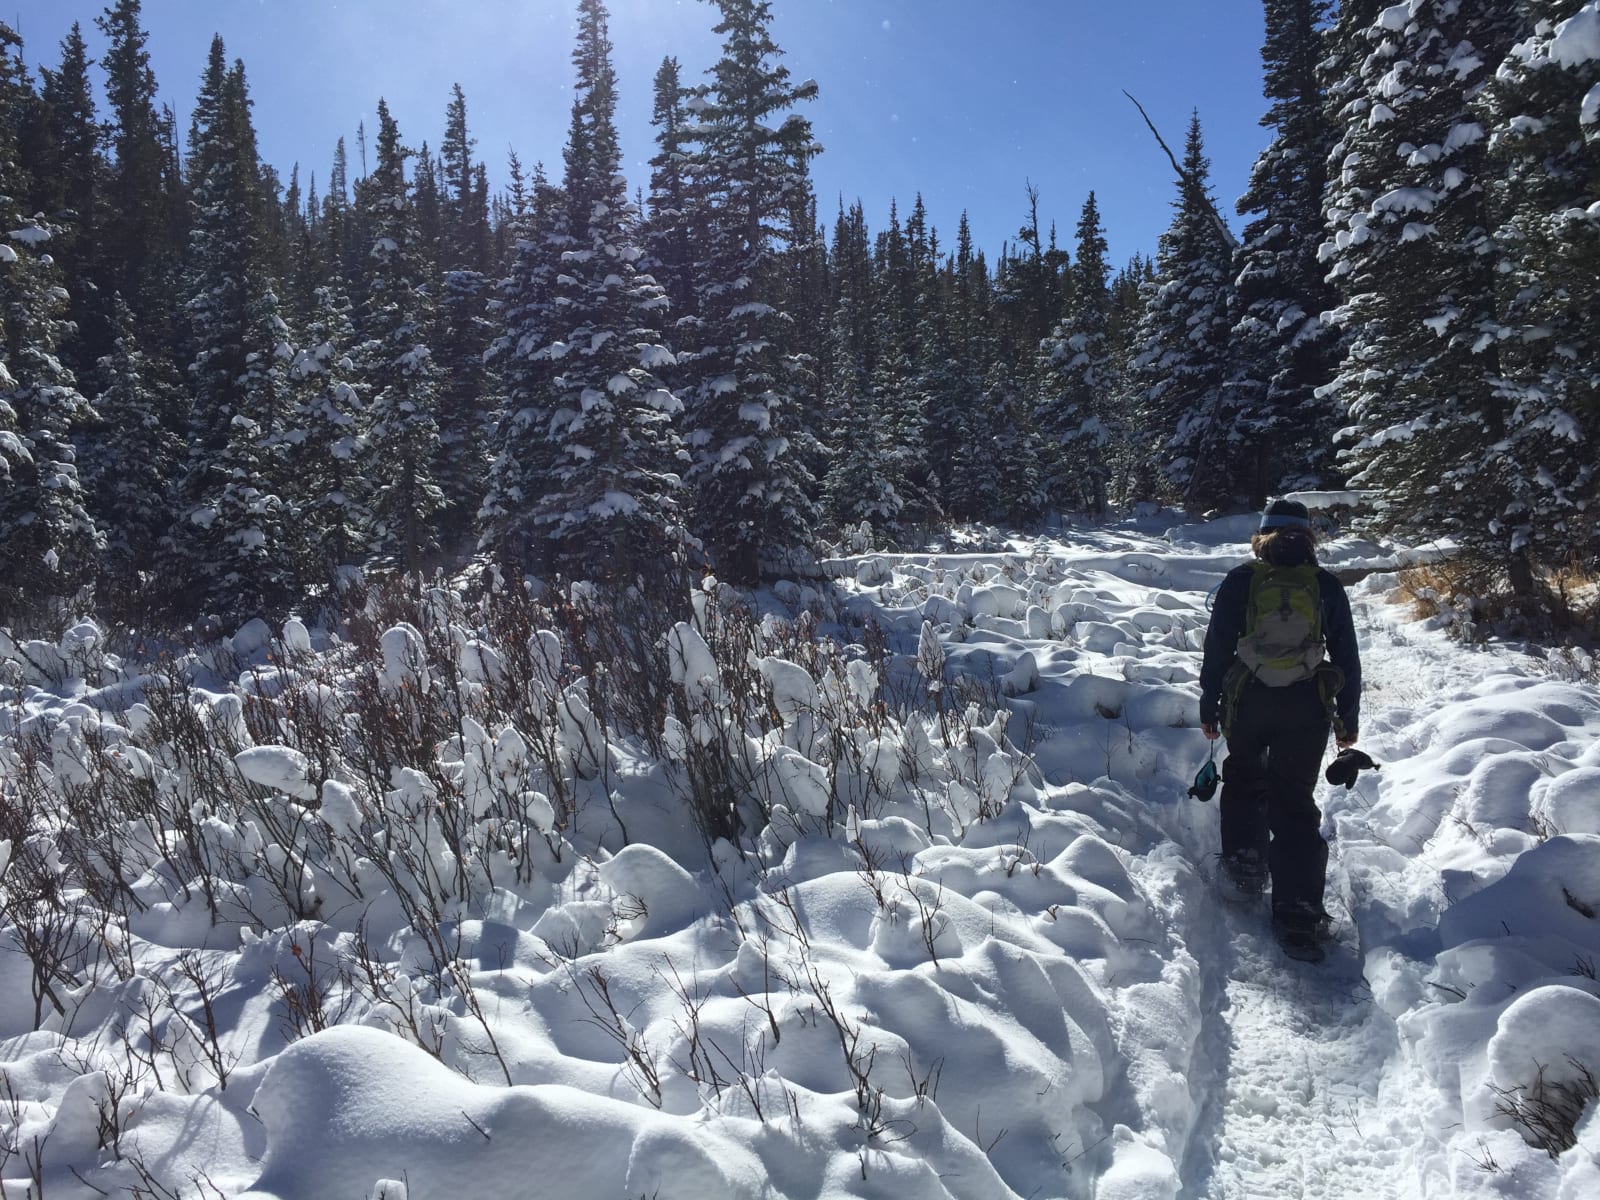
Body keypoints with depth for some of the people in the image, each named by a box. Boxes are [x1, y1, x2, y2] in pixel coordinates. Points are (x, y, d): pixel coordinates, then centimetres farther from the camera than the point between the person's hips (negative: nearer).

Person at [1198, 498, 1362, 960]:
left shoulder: (1239, 581, 0)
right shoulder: (1328, 587, 4)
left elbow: (1216, 648, 0)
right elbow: (1347, 659, 7)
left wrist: (1209, 705, 8)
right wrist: (1348, 719, 14)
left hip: (1247, 701, 0)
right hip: (1307, 708, 1)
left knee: (1243, 778, 27)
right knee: (1295, 803, 5)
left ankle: (1244, 858, 20)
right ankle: (1299, 913, -2)